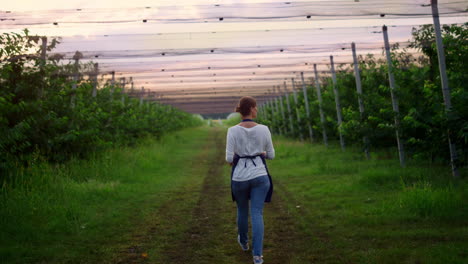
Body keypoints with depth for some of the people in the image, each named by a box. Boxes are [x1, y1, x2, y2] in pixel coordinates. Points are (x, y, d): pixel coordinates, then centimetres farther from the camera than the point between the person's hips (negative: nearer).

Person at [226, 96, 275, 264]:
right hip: (259, 176, 0)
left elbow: (229, 158, -11)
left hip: (240, 177, 1)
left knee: (242, 210, 24)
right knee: (257, 214, 0)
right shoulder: (264, 129, -6)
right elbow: (271, 155, 2)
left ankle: (243, 242, 46)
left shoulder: (232, 131, -9)